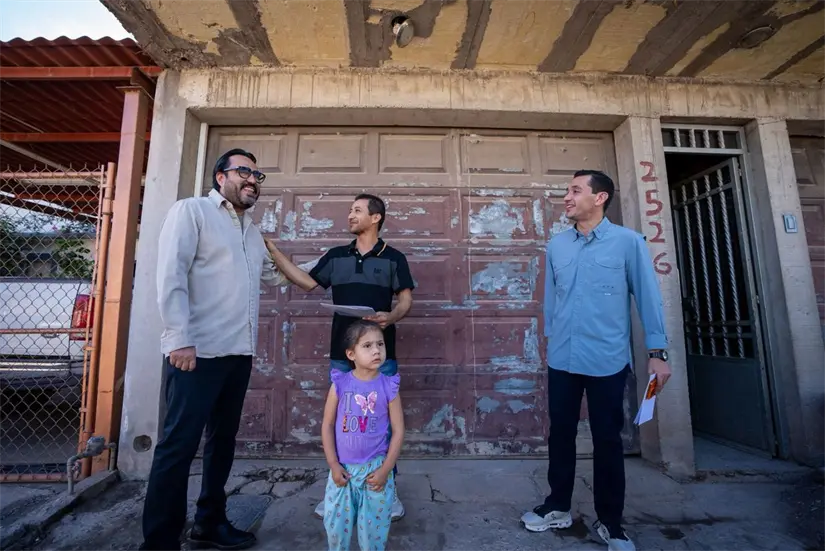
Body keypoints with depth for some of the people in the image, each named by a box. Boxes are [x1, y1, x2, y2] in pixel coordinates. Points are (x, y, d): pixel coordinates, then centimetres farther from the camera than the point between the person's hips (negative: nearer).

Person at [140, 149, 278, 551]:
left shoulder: (251, 230, 20)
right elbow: (171, 275, -11)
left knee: (223, 440, 15)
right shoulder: (191, 211, -1)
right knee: (179, 445, -1)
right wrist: (180, 339, -17)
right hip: (198, 351, -7)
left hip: (238, 352, 8)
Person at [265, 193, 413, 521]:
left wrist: (391, 316, -22)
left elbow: (406, 299, 0)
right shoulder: (336, 256, 11)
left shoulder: (393, 258, 1)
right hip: (342, 353, 3)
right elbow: (307, 282, 10)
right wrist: (273, 251, 6)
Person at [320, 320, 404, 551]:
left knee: (374, 528, 14)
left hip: (375, 468, -1)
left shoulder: (388, 386, -10)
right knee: (336, 526, 17)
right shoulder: (340, 384, -9)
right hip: (343, 469, 1)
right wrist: (333, 465, -4)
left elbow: (398, 430, -6)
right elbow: (327, 425, -2)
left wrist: (385, 470, -8)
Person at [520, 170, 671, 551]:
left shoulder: (628, 242, -4)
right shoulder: (556, 245, 6)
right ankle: (558, 507, 34)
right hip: (561, 359, 3)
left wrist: (657, 352, -4)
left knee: (608, 440, 11)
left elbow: (647, 296, -3)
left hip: (608, 360, -3)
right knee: (560, 434, 14)